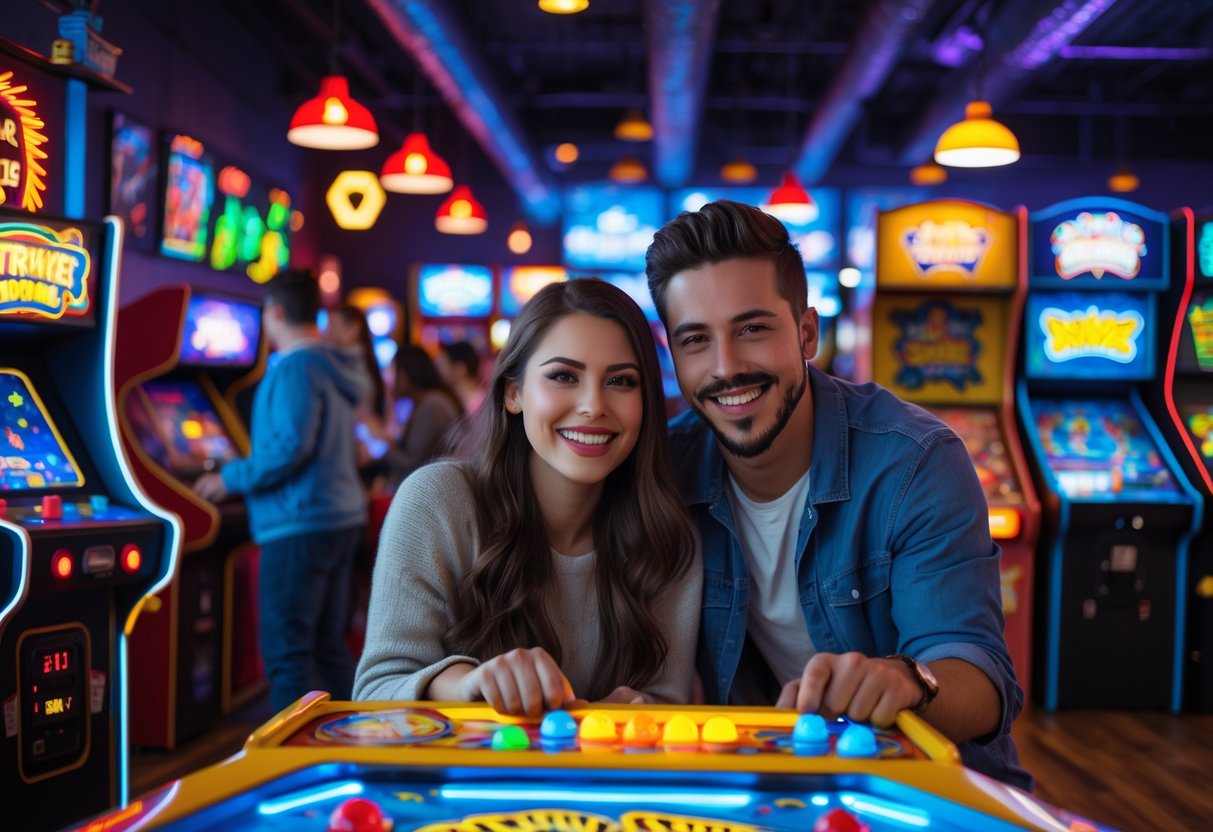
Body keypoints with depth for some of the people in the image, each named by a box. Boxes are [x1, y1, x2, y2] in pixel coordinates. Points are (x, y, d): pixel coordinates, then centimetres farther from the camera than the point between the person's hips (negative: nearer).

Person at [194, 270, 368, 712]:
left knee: (285, 653, -4)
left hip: (300, 525, -10)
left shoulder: (295, 369, -13)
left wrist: (231, 478, -11)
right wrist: (244, 470, 28)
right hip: (341, 516, 10)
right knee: (328, 643, 15)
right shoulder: (334, 367, 16)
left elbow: (291, 445, -23)